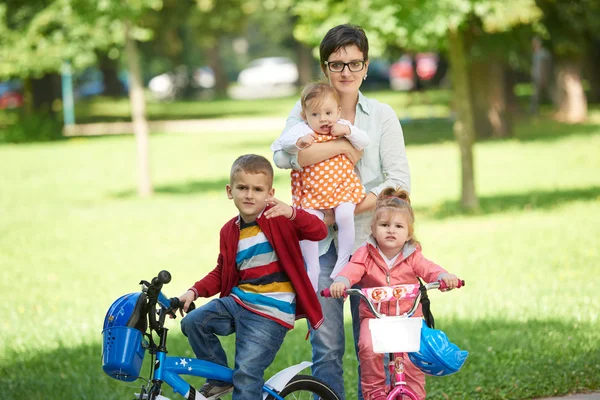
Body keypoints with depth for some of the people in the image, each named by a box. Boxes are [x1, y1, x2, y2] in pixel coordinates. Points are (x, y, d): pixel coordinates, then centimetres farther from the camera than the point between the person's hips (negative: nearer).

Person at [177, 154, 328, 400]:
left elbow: (319, 231, -22)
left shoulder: (279, 219, -8)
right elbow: (221, 273, 20)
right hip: (237, 301, 6)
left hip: (271, 312, -6)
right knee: (193, 322, -8)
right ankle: (220, 378, 11)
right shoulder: (229, 231, 9)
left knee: (247, 373, -12)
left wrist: (292, 213, -39)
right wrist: (194, 292, 5)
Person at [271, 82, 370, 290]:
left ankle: (343, 261, -8)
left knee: (345, 216, -24)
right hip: (312, 192, 0)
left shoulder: (343, 128, 5)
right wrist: (298, 141, -35)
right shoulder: (302, 130, -4)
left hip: (343, 187, 0)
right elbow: (281, 143, -15)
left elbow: (364, 142, -2)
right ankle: (312, 267, 1)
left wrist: (347, 131, -18)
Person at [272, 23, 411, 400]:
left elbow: (399, 179, -3)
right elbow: (284, 155, -14)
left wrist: (349, 209, -13)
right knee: (326, 347, -2)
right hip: (319, 240, 0)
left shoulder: (382, 115, 6)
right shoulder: (307, 108, 5)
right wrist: (343, 145, -14)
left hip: (366, 237, 0)